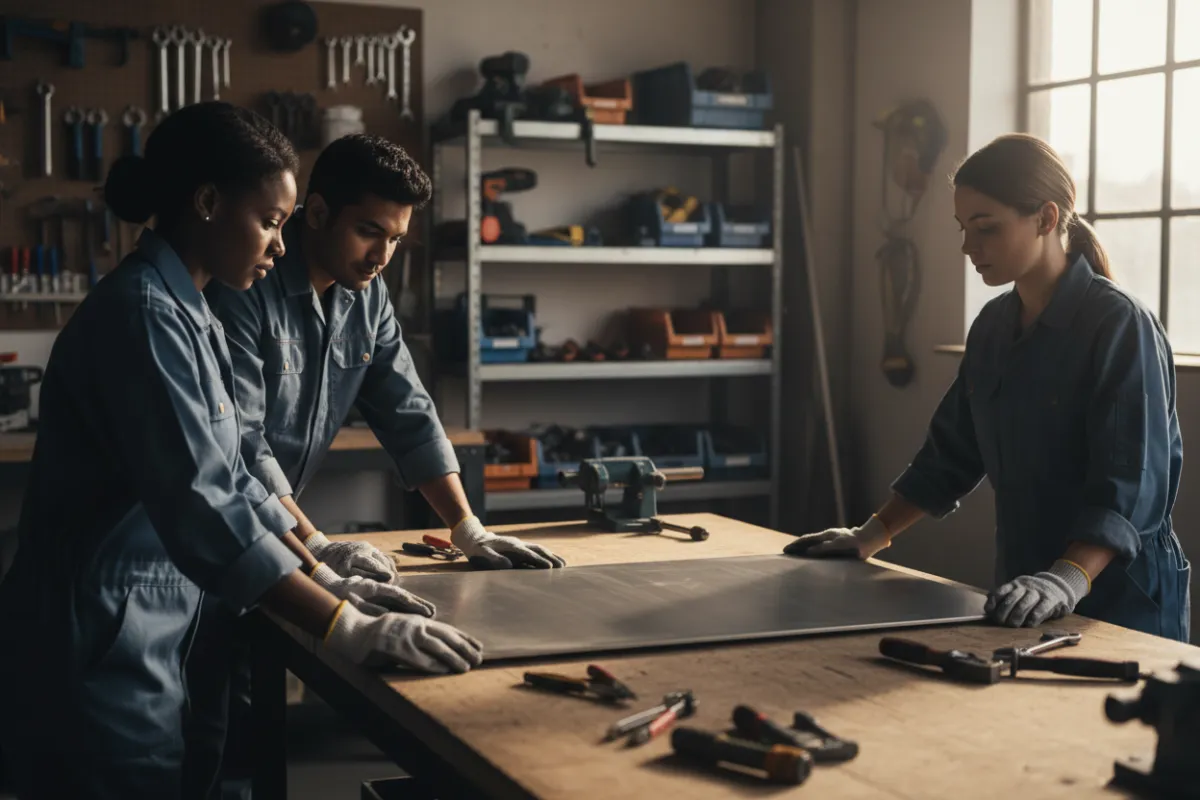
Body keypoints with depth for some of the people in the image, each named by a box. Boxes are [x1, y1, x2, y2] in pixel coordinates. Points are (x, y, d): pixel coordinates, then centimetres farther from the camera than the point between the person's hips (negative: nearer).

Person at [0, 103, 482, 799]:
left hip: (140, 651, 9)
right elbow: (200, 510, -28)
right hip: (94, 664, -9)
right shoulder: (143, 316, -20)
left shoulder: (185, 314, 11)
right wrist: (350, 631, -27)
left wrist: (327, 582, 6)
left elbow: (228, 477, 13)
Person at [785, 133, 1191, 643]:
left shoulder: (1119, 324, -15)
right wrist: (872, 536, 9)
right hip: (1025, 595, 6)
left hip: (1121, 598, -6)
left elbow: (1130, 481, -24)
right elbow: (951, 452, 14)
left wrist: (1069, 579, -38)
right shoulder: (993, 325, 7)